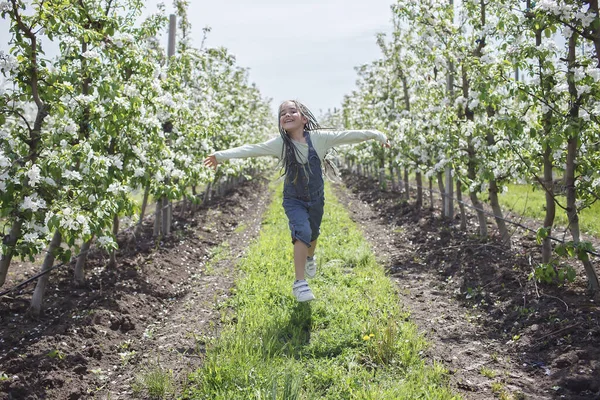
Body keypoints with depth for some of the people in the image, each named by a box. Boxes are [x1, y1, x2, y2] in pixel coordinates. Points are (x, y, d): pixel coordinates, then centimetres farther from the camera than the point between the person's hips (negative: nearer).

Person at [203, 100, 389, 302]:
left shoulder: (318, 138, -19)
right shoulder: (279, 143, -20)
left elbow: (347, 135, -17)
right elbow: (251, 149, -25)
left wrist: (375, 134, -19)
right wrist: (221, 155, -33)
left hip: (316, 198, 3)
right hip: (294, 200, -2)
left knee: (313, 234, 22)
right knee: (302, 232, -24)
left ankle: (310, 258, 57)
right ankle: (300, 283, -16)